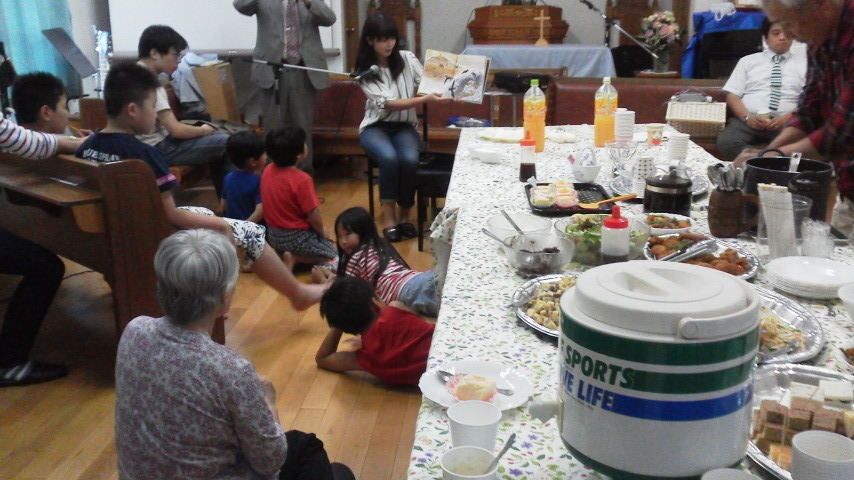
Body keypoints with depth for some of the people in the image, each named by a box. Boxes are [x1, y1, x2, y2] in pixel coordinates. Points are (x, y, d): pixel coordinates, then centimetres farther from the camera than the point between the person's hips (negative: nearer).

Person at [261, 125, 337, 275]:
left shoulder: (267, 171, -3)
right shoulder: (302, 179, -23)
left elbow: (268, 205, 8)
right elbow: (313, 215, -18)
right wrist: (322, 232, 2)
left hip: (273, 236, 7)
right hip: (297, 237, -7)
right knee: (334, 256, 11)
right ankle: (296, 258, -9)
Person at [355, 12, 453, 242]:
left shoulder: (407, 59, -2)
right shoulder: (364, 71, -9)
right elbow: (388, 104, -20)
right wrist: (426, 100, -31)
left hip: (404, 126, 2)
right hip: (376, 127, -2)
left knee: (409, 159, -30)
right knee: (389, 158, -34)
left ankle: (404, 215, -9)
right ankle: (389, 218, -19)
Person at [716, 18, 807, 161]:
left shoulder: (803, 63, 17)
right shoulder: (748, 61, 20)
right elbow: (732, 95, 11)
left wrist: (787, 118, -11)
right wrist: (747, 117, -9)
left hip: (786, 123, -1)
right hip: (747, 121, 1)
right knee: (726, 143, -33)